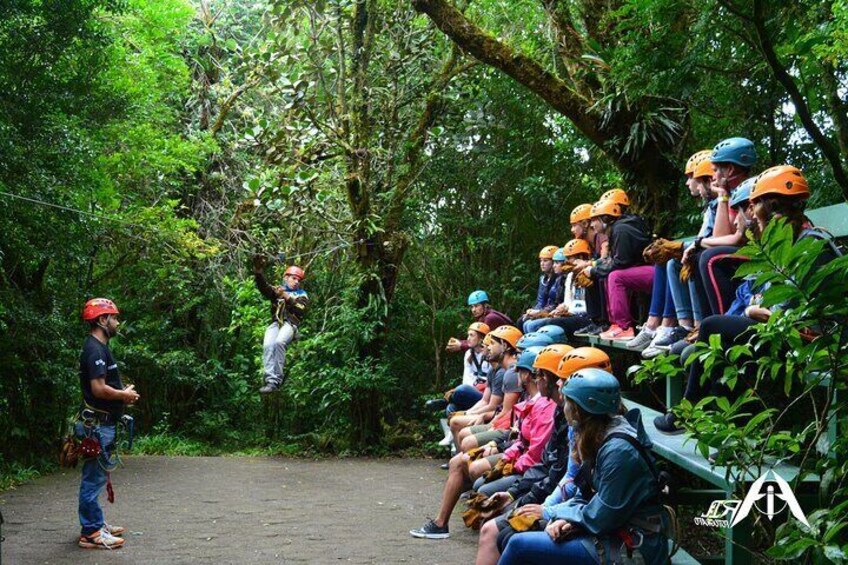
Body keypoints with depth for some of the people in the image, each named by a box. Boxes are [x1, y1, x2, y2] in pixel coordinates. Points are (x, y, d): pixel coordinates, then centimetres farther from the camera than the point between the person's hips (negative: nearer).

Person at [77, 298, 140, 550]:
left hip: (103, 422, 11)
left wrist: (124, 392, 8)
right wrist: (125, 394, -10)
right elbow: (98, 388, -24)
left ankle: (96, 524, 25)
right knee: (95, 476, -6)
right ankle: (91, 532, -2)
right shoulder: (95, 350, -17)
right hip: (98, 423, -11)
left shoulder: (100, 348, 16)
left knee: (97, 475, 16)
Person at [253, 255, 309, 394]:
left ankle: (277, 380, -35)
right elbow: (264, 287, 2)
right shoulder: (276, 290, 24)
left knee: (279, 343, -33)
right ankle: (270, 380, -38)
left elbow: (300, 309, 1)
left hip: (291, 324, -2)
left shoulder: (302, 295, 21)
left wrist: (287, 298, -11)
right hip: (275, 323, 2)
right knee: (268, 345, -29)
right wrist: (258, 272, -17)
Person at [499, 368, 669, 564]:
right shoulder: (600, 437, 5)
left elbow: (598, 520, -20)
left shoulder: (618, 450, -24)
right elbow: (585, 494, 12)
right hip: (611, 532, 9)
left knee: (519, 545, -10)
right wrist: (566, 519, -9)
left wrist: (550, 512, -6)